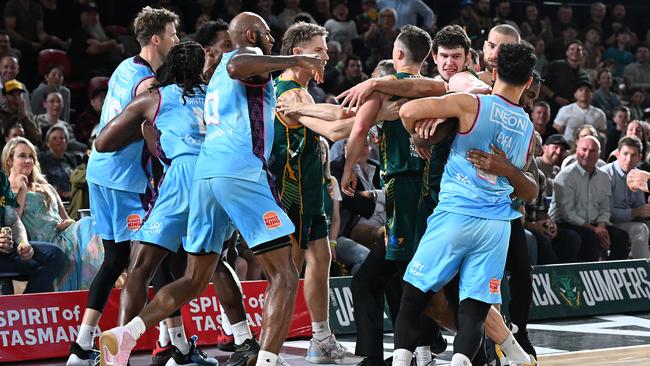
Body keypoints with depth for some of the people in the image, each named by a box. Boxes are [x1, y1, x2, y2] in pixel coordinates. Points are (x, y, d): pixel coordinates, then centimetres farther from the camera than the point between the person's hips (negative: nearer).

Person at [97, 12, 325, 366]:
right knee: (283, 276, -7)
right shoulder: (249, 55, 4)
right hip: (242, 172, -8)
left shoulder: (217, 74, 29)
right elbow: (236, 67, -21)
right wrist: (295, 60, -18)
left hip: (204, 173, 8)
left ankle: (124, 335, -2)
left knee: (194, 280, 14)